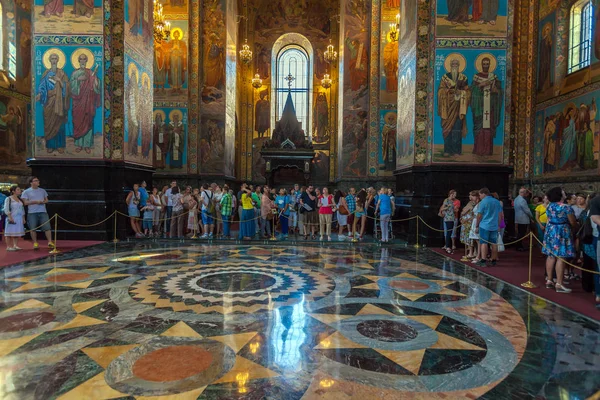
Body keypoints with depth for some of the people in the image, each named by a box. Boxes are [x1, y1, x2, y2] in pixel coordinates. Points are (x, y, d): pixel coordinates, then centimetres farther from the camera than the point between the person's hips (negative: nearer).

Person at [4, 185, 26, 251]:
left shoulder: (20, 199, 15)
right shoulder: (8, 199, -4)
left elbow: (22, 209, 18)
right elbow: (6, 209, -10)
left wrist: (23, 218, 13)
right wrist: (10, 217, -19)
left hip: (19, 219, 6)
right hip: (12, 218, -6)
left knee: (18, 232, 7)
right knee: (10, 232, -4)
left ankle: (16, 245, 13)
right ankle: (8, 246, 1)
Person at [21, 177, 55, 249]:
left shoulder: (42, 191, 15)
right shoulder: (26, 192, 4)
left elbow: (46, 200, 18)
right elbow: (25, 202, -3)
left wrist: (43, 201, -4)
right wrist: (35, 201, -13)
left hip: (43, 212, 2)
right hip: (32, 213, -2)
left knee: (47, 227, -7)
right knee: (33, 229, 2)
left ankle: (50, 242, -5)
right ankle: (35, 243, 13)